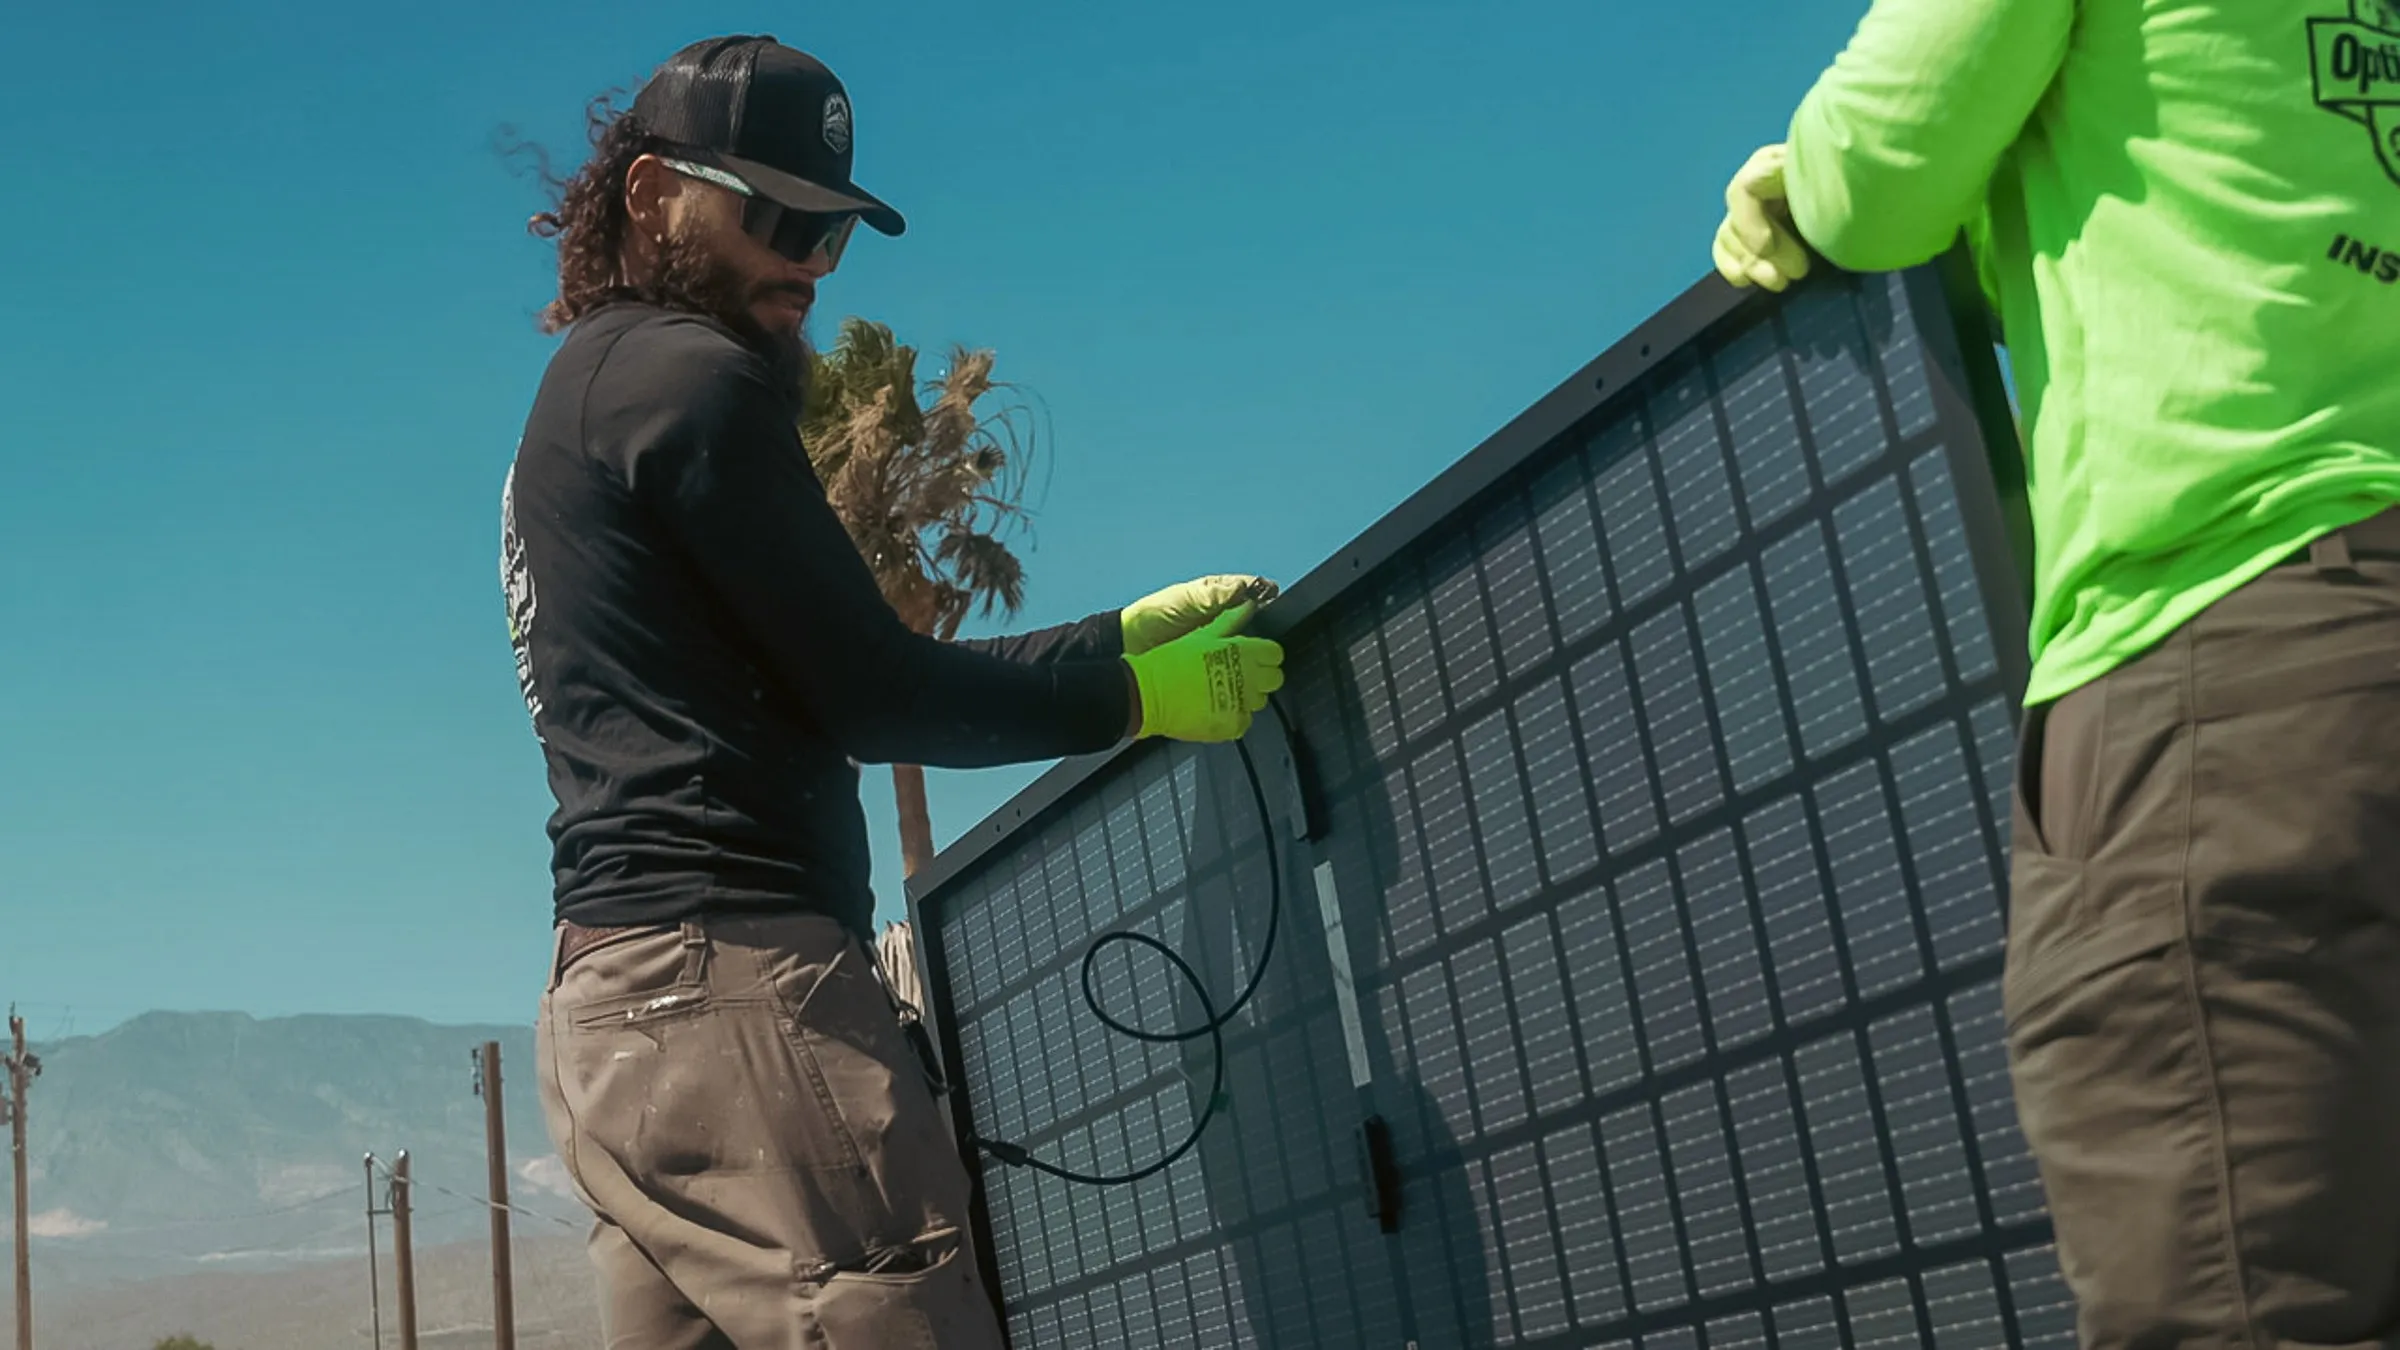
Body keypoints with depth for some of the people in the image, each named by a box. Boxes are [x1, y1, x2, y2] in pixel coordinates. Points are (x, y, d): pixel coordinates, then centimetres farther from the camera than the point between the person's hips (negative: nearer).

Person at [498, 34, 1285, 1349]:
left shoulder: (586, 390, 24)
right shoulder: (687, 379, -5)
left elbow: (839, 680, 20)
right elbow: (875, 701, -8)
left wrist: (1127, 631, 15)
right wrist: (1136, 698, 2)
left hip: (611, 998, 10)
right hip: (732, 976, -10)